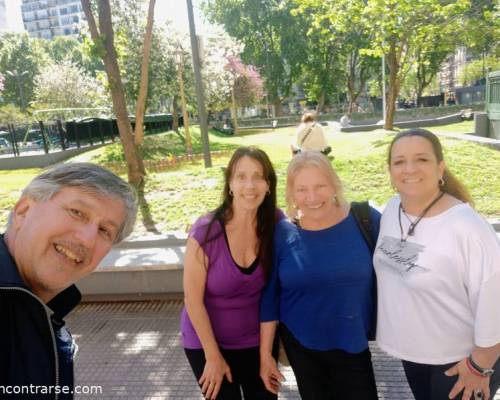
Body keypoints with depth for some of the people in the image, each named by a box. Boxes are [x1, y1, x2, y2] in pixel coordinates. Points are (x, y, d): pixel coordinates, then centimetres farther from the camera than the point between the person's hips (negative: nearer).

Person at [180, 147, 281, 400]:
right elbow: (193, 300, -16)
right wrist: (213, 356, -10)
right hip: (208, 342, -2)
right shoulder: (205, 232, -24)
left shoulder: (275, 224, -14)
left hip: (259, 340, 3)